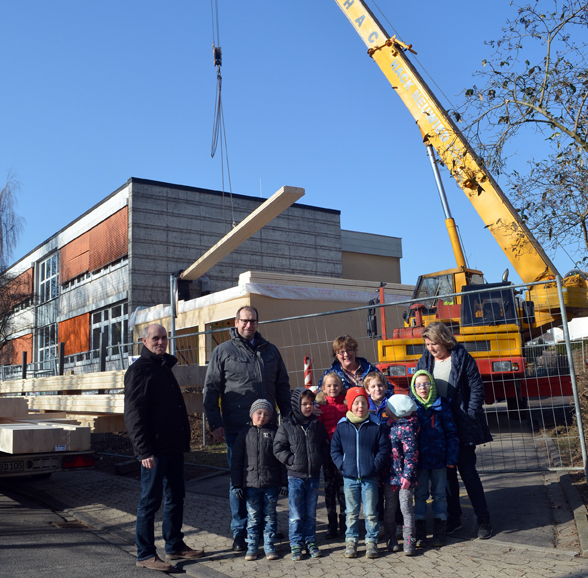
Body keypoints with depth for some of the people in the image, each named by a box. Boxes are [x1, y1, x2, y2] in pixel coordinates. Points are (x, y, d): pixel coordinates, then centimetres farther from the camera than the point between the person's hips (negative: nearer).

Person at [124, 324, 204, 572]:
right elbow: (134, 414, -16)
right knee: (150, 501, 1)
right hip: (155, 449, -9)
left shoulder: (164, 367, 16)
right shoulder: (139, 370, -10)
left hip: (174, 446, 9)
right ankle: (145, 554, 12)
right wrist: (144, 450, -22)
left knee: (175, 497, 15)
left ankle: (175, 546, 27)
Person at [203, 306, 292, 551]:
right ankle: (240, 532, 15)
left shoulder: (270, 351, 11)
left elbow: (282, 386, 16)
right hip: (236, 428, -3)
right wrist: (215, 424, -7)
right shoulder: (223, 352, 1)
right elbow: (210, 390, 0)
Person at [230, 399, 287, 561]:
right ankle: (252, 547, 19)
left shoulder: (274, 432, 1)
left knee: (270, 516, 9)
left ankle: (269, 545, 20)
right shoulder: (245, 433, 2)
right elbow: (236, 460, 4)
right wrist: (237, 484, 0)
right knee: (253, 516, 7)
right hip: (251, 483, 0)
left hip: (271, 483, 0)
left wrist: (284, 482, 1)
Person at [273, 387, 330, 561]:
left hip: (314, 475, 3)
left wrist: (320, 459, -3)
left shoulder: (317, 425, 4)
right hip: (295, 476, -3)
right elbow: (278, 448, -4)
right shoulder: (287, 426, -5)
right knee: (296, 514, 3)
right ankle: (296, 544, 15)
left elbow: (325, 445, 13)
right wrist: (292, 460, -14)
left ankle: (310, 542, 24)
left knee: (311, 513, 13)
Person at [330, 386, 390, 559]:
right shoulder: (342, 426, -1)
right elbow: (334, 449, 5)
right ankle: (351, 540, 25)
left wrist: (376, 465, -10)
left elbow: (384, 449, 0)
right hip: (349, 478, 1)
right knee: (351, 513, 12)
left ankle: (371, 541, 22)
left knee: (370, 513, 8)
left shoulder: (376, 426, -3)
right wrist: (342, 464, -7)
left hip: (370, 478, -1)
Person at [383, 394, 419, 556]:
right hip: (390, 474, 7)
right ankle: (391, 539, 21)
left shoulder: (407, 428, -16)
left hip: (404, 475, -7)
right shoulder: (391, 423, 8)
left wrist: (407, 475, -22)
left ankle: (409, 542, 7)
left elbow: (411, 454, -18)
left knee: (406, 507, 0)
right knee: (390, 508, 11)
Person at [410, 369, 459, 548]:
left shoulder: (441, 405, 2)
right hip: (419, 459, 0)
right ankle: (420, 533, 15)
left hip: (439, 458, 0)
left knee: (439, 493, 8)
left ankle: (439, 533, 18)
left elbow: (451, 432, 3)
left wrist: (452, 457, -3)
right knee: (420, 495, 7)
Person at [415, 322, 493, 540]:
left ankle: (483, 519, 13)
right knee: (446, 473, 11)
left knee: (468, 471, 0)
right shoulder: (424, 362, 5)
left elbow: (476, 389, -5)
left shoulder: (462, 358, -5)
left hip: (461, 426, -4)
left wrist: (470, 417, -13)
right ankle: (453, 518, 24)